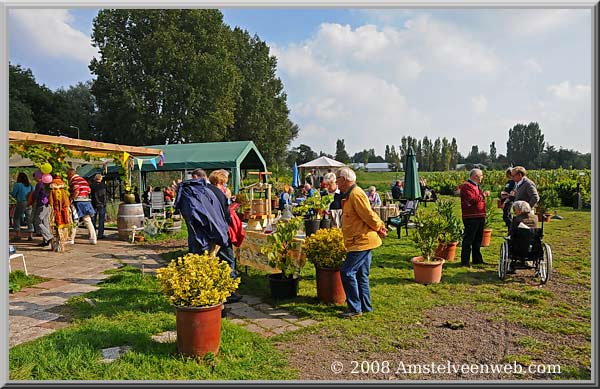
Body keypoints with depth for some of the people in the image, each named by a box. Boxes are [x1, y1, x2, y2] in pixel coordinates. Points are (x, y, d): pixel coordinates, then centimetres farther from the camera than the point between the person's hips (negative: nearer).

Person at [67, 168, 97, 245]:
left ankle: (71, 239, 6)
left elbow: (76, 191, -22)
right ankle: (93, 239, 5)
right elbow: (89, 191, 16)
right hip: (86, 201, 8)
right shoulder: (83, 180, 18)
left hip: (78, 202, -8)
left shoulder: (73, 180, -8)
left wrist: (71, 199, -12)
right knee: (88, 221, 8)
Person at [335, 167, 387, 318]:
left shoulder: (356, 194, -18)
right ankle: (365, 306, 25)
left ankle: (355, 308, 0)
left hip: (362, 241, -11)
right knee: (361, 275, 15)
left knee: (347, 272, -8)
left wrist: (379, 228, -4)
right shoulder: (349, 195, 16)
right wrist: (380, 226, 10)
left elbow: (369, 215, -19)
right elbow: (369, 215, 18)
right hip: (361, 241, 11)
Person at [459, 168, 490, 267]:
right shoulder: (466, 186, -12)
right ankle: (464, 261, -1)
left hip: (479, 217, 10)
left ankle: (477, 259, 26)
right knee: (468, 240, -6)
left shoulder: (477, 186, 21)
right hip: (471, 218, -10)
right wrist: (483, 195, -13)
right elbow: (472, 200, -23)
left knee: (477, 240, 17)